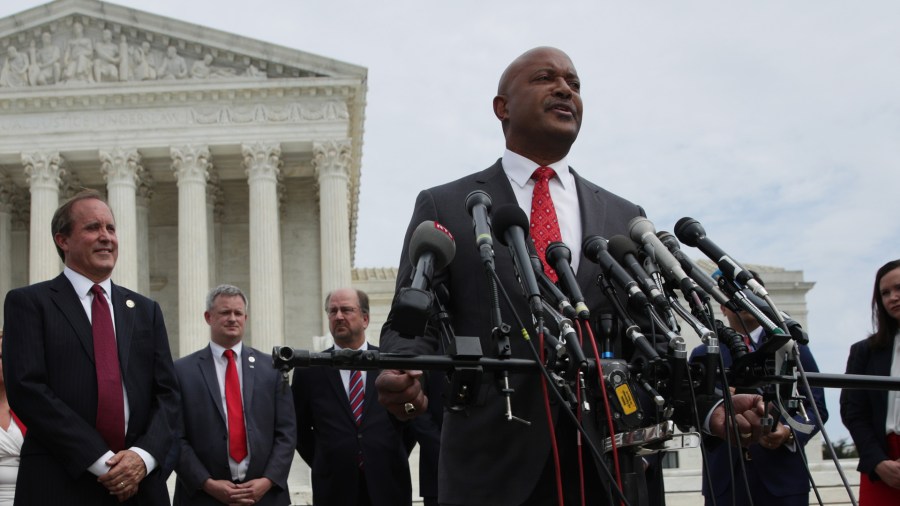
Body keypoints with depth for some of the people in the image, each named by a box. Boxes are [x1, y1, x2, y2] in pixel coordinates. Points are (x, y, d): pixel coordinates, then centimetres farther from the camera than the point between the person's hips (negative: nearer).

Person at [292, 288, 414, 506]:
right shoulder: (309, 370, 2)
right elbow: (299, 428, 11)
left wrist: (396, 459, 7)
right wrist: (324, 465, 5)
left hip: (389, 486, 1)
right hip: (335, 488, 0)